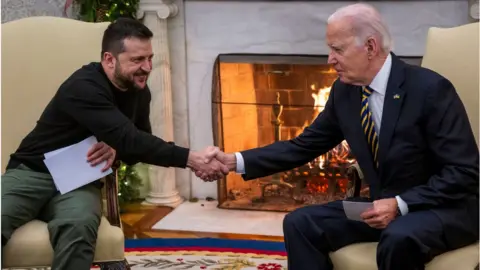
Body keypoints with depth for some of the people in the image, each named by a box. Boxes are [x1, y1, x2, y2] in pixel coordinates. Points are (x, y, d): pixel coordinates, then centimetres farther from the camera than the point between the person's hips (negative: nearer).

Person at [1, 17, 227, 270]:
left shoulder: (139, 90, 2)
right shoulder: (84, 87, -22)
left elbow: (139, 141, 12)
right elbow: (129, 138, -32)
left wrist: (116, 149, -13)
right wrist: (191, 159, -37)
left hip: (79, 181, 5)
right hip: (33, 173, -4)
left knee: (79, 226, -33)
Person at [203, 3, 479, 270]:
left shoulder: (430, 89, -20)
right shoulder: (344, 91, 0)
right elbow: (305, 145, 7)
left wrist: (401, 204, -29)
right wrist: (236, 161, -3)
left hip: (447, 209, -7)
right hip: (385, 206, 7)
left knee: (399, 238, -38)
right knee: (300, 223, -7)